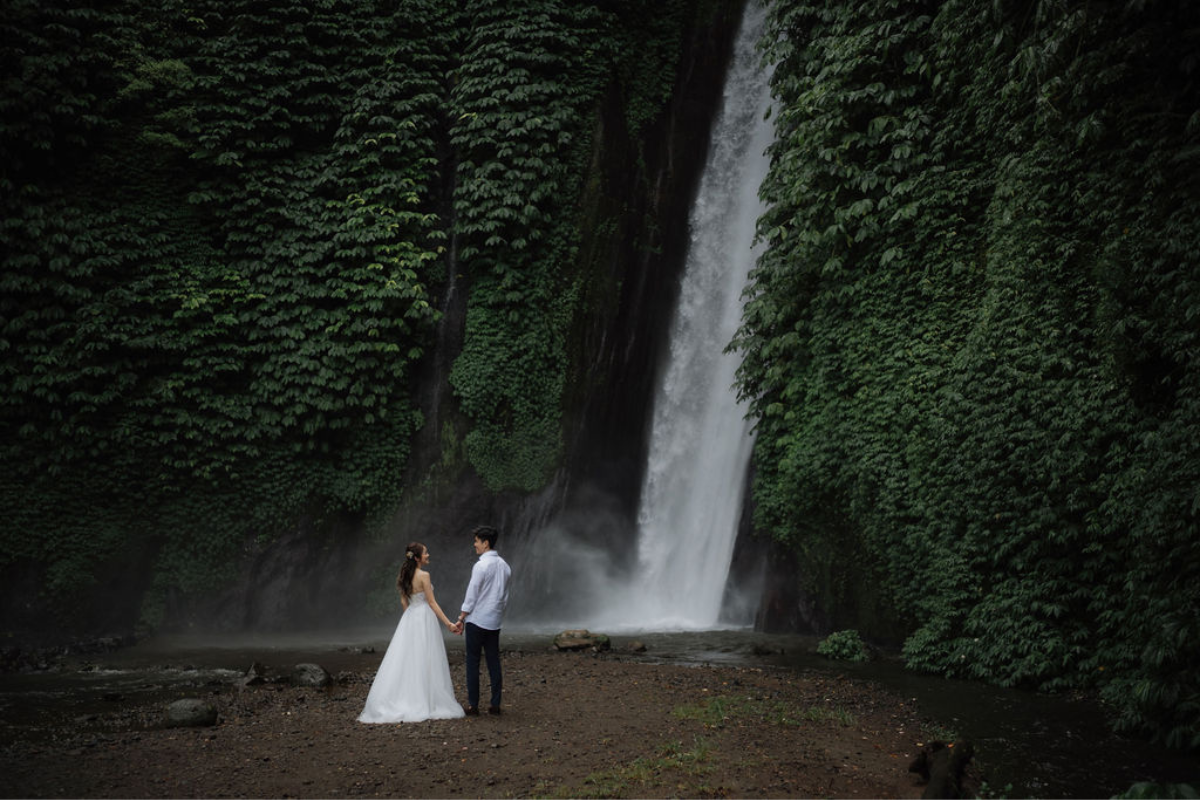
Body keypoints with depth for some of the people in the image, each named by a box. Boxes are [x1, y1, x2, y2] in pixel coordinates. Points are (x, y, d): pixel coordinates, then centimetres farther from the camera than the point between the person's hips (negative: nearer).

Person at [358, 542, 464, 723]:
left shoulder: (405, 575, 7)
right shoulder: (424, 576, -15)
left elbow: (404, 601, 14)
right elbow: (432, 602, -14)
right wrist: (448, 623, -11)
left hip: (409, 618, 7)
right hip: (425, 618, -7)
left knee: (406, 659, 8)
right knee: (424, 662, -2)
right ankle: (426, 702, 2)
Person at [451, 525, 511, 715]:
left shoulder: (481, 565, -15)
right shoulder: (504, 566, 8)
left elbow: (471, 595, -13)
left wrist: (461, 619, -6)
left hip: (476, 620, -6)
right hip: (495, 621, 7)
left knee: (473, 662, 2)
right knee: (493, 661, 9)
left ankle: (473, 705, 4)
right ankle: (495, 704, 10)